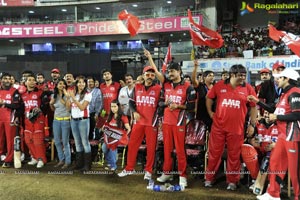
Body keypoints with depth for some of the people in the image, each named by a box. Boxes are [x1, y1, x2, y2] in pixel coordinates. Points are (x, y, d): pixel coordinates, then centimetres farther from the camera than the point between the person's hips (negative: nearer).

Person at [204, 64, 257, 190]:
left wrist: (252, 124, 3)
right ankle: (209, 178, 24)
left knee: (234, 155, 8)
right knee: (214, 153, 9)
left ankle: (232, 181, 24)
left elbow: (253, 107, 5)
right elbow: (209, 98, 14)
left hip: (236, 128, 0)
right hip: (218, 126, 1)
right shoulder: (219, 85, 0)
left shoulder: (248, 88, 0)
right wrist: (210, 112, 9)